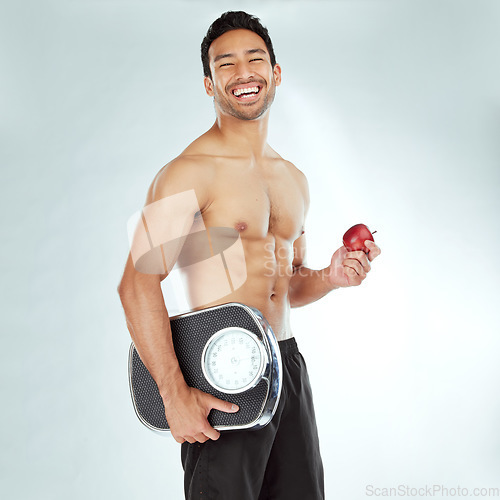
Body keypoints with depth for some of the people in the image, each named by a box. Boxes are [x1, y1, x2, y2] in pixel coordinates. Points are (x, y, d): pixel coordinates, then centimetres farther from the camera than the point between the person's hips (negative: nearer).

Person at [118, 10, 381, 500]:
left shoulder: (294, 179, 13)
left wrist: (329, 278, 1)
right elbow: (137, 284, -18)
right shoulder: (189, 172, -11)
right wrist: (175, 393, -23)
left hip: (287, 363, 7)